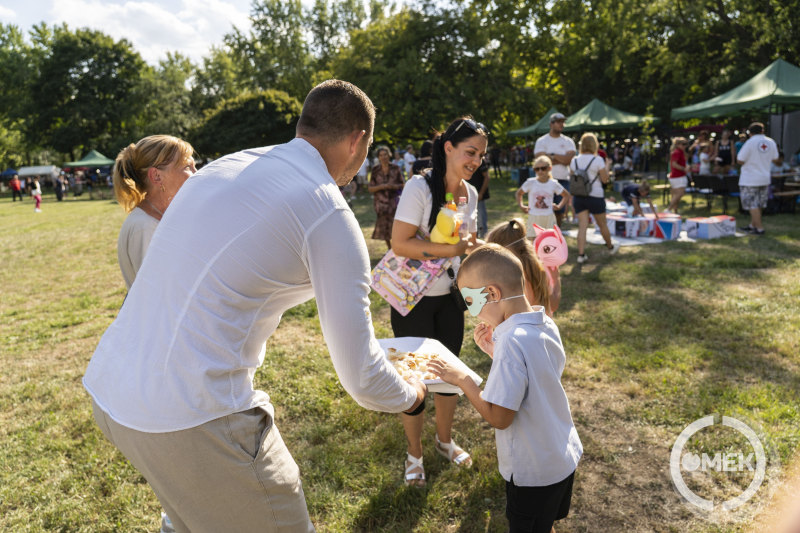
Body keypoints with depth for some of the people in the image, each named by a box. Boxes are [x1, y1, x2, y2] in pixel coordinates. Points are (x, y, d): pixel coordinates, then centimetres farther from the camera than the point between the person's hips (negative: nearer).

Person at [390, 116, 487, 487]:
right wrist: (451, 249, -28)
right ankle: (414, 452, 28)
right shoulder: (419, 187, -18)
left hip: (451, 296, 6)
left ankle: (444, 439, 40)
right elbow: (399, 243, -25)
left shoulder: (470, 193, 3)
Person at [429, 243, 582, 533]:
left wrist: (462, 379, -18)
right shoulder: (547, 324, -6)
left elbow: (499, 418, -28)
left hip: (534, 472, -7)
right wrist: (495, 351, -2)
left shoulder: (512, 342, -32)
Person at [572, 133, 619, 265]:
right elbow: (605, 179, -4)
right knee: (602, 224, 15)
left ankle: (581, 254, -8)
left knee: (582, 225, 1)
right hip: (595, 196, -3)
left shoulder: (574, 161, 3)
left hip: (579, 197, 3)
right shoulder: (598, 160, -10)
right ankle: (611, 246, 36)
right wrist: (607, 166, 9)